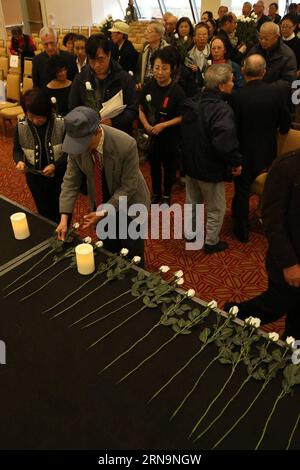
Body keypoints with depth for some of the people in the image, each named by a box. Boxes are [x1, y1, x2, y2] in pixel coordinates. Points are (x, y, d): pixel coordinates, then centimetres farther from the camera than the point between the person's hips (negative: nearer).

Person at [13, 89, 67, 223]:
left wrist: (55, 165, -25)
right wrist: (19, 161, -18)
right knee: (44, 213, 19)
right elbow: (17, 149, 4)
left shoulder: (61, 123, -18)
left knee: (61, 212, 17)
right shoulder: (21, 126, -11)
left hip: (59, 175, -1)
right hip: (35, 177, 2)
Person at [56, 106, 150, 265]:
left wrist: (103, 212, -25)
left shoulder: (126, 145, -33)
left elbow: (128, 187, -24)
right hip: (100, 202, 4)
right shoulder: (77, 142, -20)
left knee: (132, 257, 13)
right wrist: (64, 217, -17)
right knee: (108, 253, 21)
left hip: (128, 204, -3)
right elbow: (70, 180, -11)